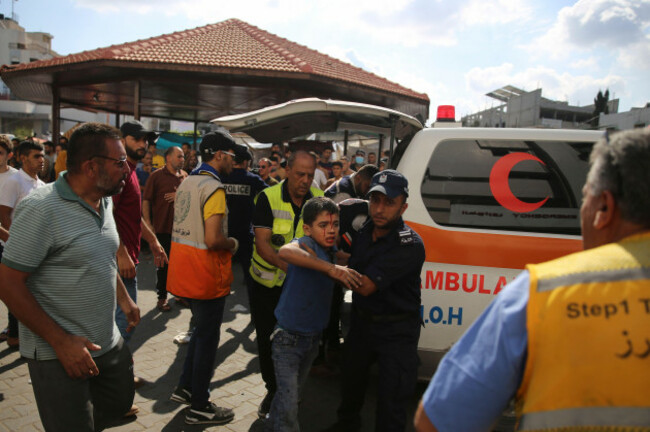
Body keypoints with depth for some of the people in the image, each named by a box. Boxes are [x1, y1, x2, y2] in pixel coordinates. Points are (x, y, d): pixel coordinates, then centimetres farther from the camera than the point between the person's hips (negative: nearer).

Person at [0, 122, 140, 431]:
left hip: (108, 344, 8)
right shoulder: (42, 209, -20)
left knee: (120, 403, 21)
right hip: (58, 354, -7)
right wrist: (61, 343, -20)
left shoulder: (105, 202, 5)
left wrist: (124, 299, 18)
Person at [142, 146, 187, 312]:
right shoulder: (157, 175, -6)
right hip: (163, 228, -4)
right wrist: (148, 222, -14)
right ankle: (162, 297, 19)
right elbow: (146, 200, -8)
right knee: (163, 264, 6)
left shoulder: (184, 176, 8)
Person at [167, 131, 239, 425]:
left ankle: (185, 388, 35)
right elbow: (213, 240, -27)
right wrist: (233, 243, -7)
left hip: (184, 268, 9)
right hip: (206, 274, -9)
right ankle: (199, 407, 19)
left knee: (201, 330, 25)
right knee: (207, 338, 5)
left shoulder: (187, 182, 9)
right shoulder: (214, 188, -19)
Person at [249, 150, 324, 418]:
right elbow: (262, 243, -19)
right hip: (266, 282, -1)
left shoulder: (319, 200, -5)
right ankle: (273, 390, 33)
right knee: (267, 338, 10)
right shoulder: (268, 198, -13)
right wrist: (286, 265, -34)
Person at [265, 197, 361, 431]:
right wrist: (330, 268, -49)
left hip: (312, 337, 8)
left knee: (292, 392, 25)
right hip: (288, 337, -8)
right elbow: (285, 251, -46)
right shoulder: (307, 243, -21)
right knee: (288, 402, -7)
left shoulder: (330, 251, 2)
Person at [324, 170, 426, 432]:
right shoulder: (365, 231, -4)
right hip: (361, 322, 7)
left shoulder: (410, 245, -28)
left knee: (391, 402, 2)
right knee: (350, 380, 26)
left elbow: (365, 285, -31)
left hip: (396, 332, -7)